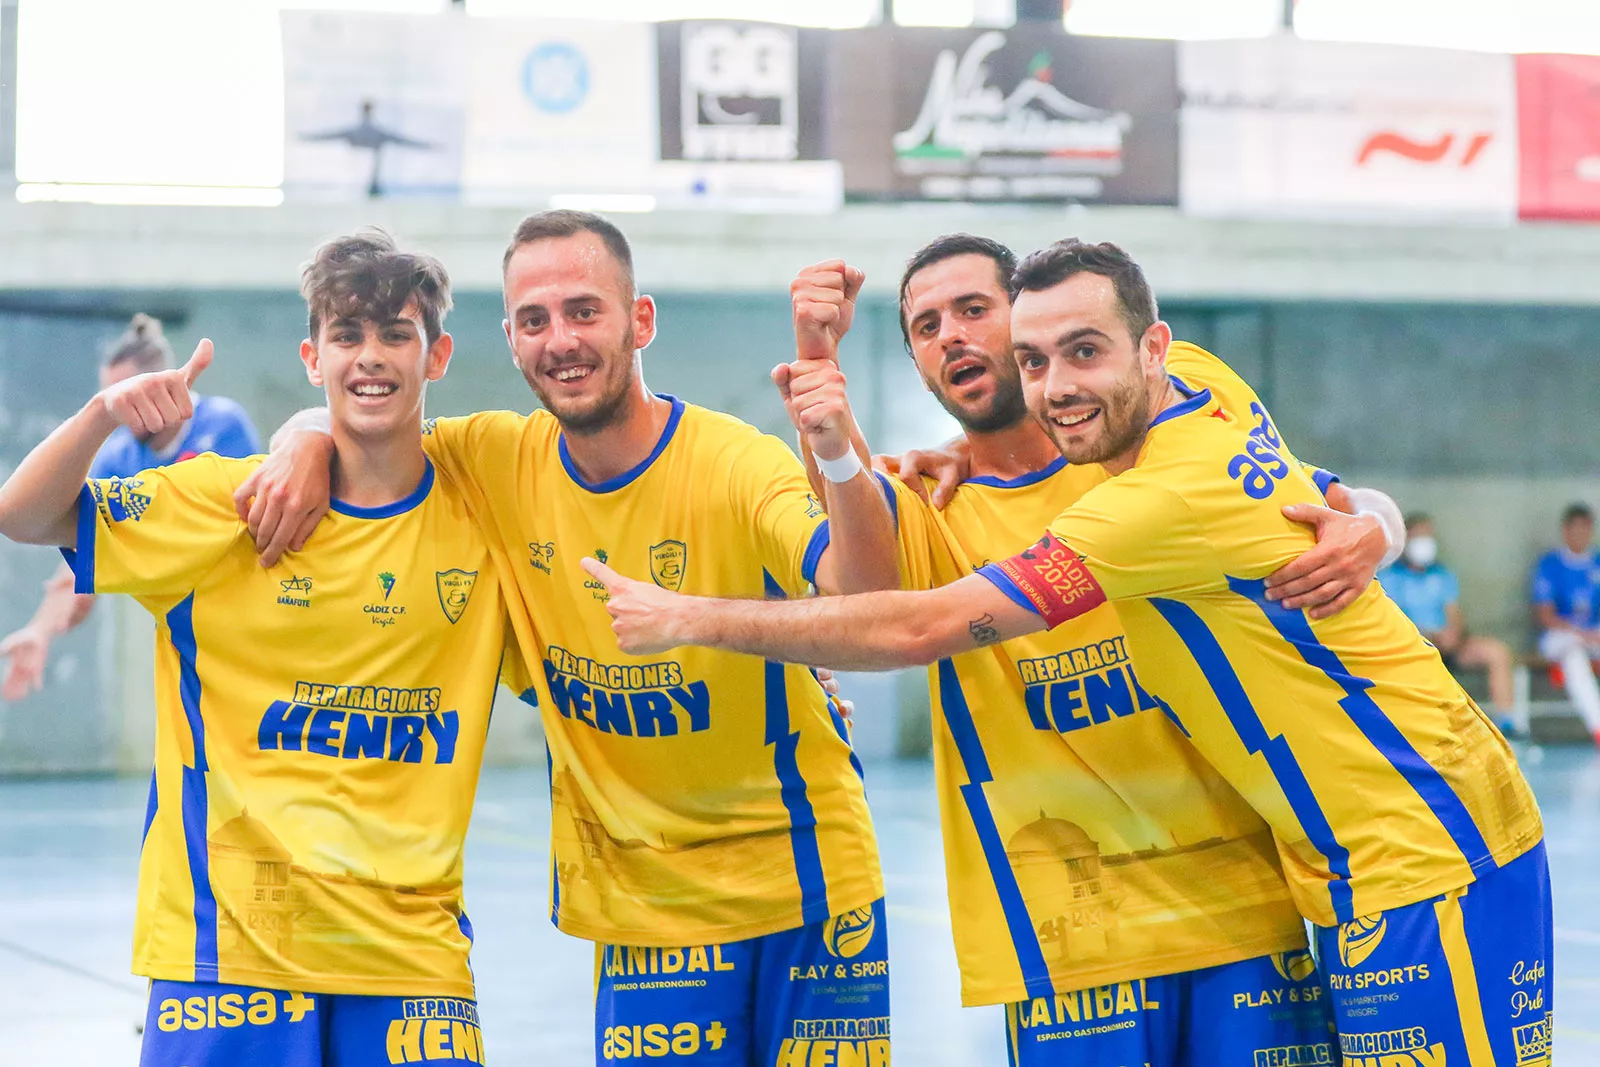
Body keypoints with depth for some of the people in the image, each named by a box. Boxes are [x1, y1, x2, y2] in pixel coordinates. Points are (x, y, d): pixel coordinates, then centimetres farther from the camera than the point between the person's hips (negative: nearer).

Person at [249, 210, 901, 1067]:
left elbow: (864, 596, -33)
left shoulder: (736, 465, -17)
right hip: (643, 901, 3)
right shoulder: (498, 460, -3)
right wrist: (309, 443, -11)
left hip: (803, 881, -3)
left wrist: (839, 453, -50)